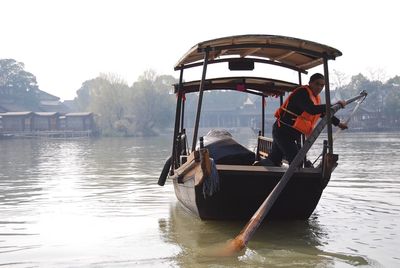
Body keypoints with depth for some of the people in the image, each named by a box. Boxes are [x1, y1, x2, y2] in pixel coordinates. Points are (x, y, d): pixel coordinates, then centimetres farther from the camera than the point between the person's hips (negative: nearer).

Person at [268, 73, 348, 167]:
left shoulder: (315, 97, 13)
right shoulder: (302, 93, -18)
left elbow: (323, 112, 30)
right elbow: (312, 110, -35)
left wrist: (338, 123, 34)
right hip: (283, 131, -10)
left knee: (273, 160, 17)